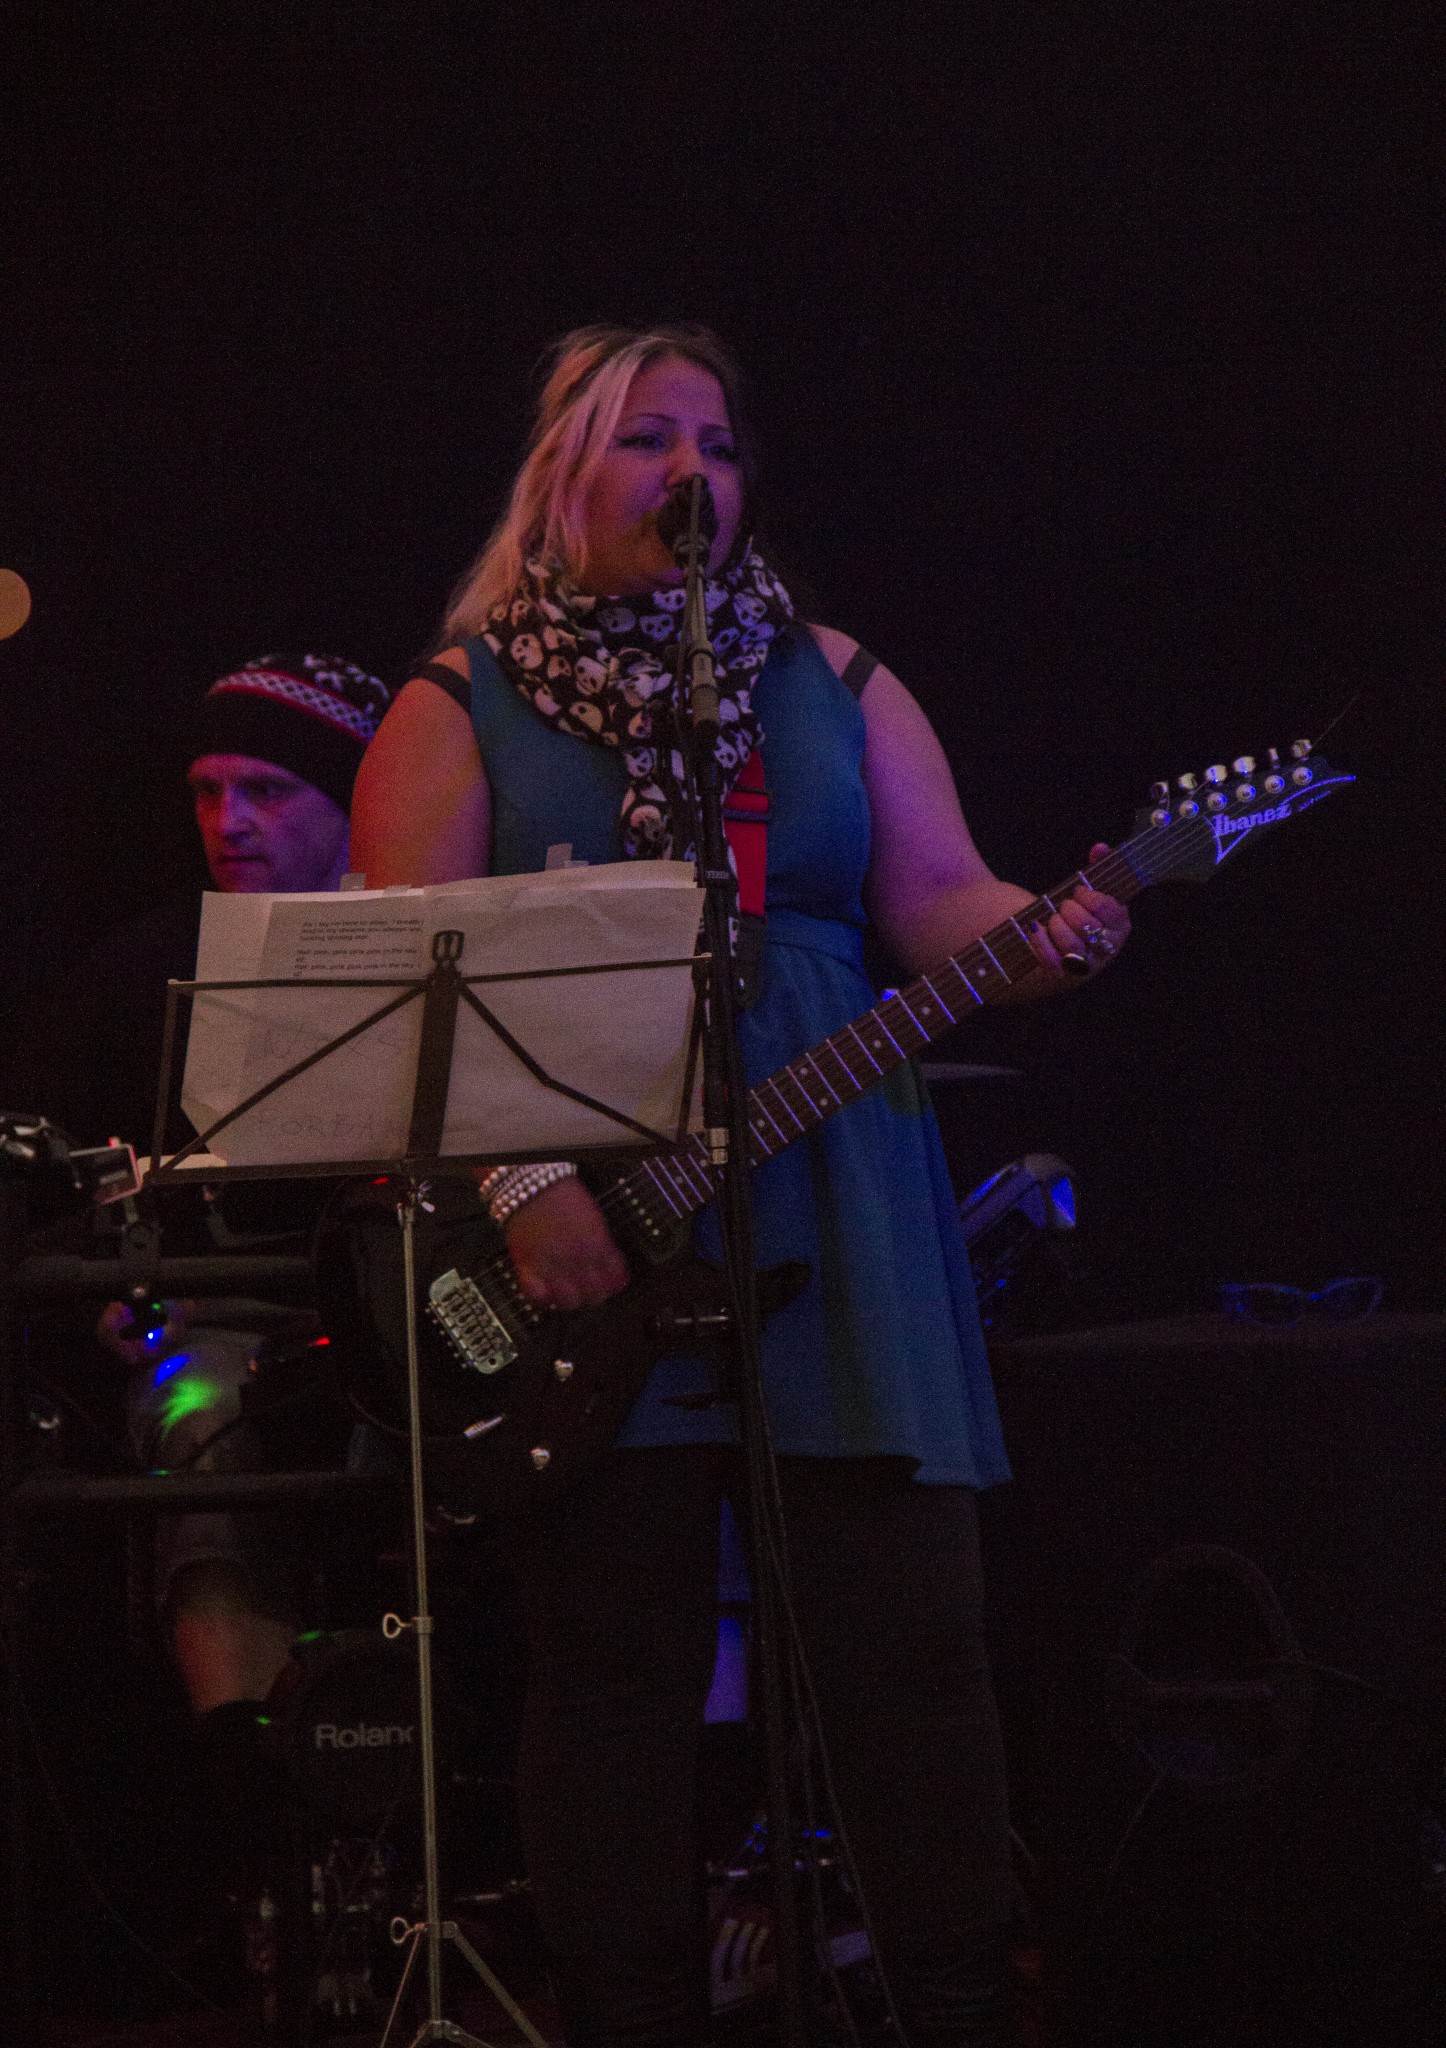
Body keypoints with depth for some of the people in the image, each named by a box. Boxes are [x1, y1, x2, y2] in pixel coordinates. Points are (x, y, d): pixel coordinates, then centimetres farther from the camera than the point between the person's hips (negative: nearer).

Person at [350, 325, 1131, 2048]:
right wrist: (520, 1183, -17)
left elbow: (933, 896, 7)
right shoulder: (462, 710, 5)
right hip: (576, 1238, -2)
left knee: (911, 1633, -3)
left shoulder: (833, 683, 15)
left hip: (833, 1205, 2)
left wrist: (1033, 935, -17)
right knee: (615, 1661, -1)